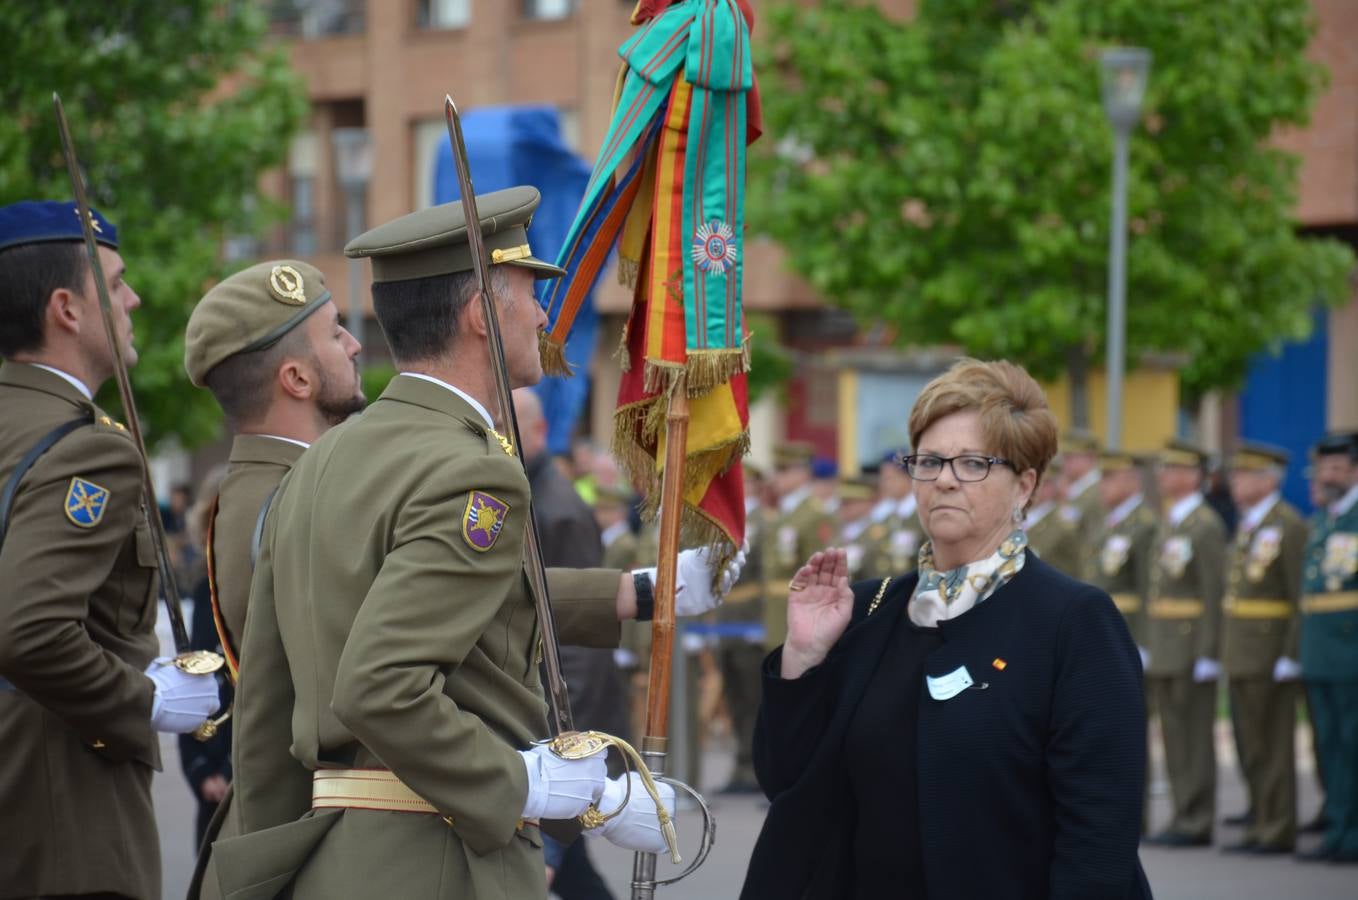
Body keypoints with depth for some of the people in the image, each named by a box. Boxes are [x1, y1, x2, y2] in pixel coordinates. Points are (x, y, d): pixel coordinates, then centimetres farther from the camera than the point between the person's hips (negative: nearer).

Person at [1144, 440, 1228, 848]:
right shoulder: (1168, 524, 17)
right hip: (1164, 649, 9)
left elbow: (1215, 592, -15)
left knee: (1195, 737, -5)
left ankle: (1197, 823, -1)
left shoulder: (1206, 526, -10)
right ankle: (1183, 818, 14)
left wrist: (1208, 655, -18)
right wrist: (1148, 645, 16)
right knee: (1174, 738, 10)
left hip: (1193, 647, -9)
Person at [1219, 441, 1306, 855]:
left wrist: (1292, 654, -19)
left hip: (1269, 656, -9)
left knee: (1272, 746, -4)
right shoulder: (1246, 526, 16)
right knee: (1250, 747, 12)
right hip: (1241, 654, 9)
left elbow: (1303, 597, -15)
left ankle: (1278, 830, 0)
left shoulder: (1288, 525, -12)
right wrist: (1226, 651, 17)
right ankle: (1260, 825, 18)